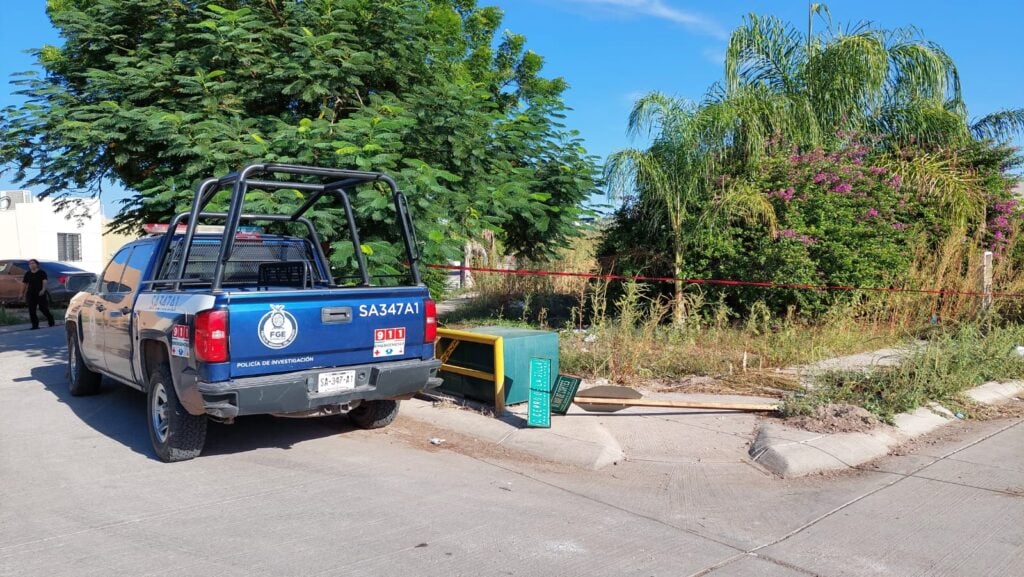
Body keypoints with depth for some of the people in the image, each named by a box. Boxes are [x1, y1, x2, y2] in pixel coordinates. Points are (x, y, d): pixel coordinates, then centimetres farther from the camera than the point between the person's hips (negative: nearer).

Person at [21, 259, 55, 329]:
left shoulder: (42, 272, 1)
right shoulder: (27, 274, 12)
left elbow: (44, 282, -10)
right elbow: (25, 284, 16)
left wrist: (43, 290, -25)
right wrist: (22, 293, 12)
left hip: (40, 294, -4)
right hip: (31, 294, 4)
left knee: (43, 308, -4)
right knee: (31, 310, -2)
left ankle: (51, 321, 16)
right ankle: (35, 325, 2)